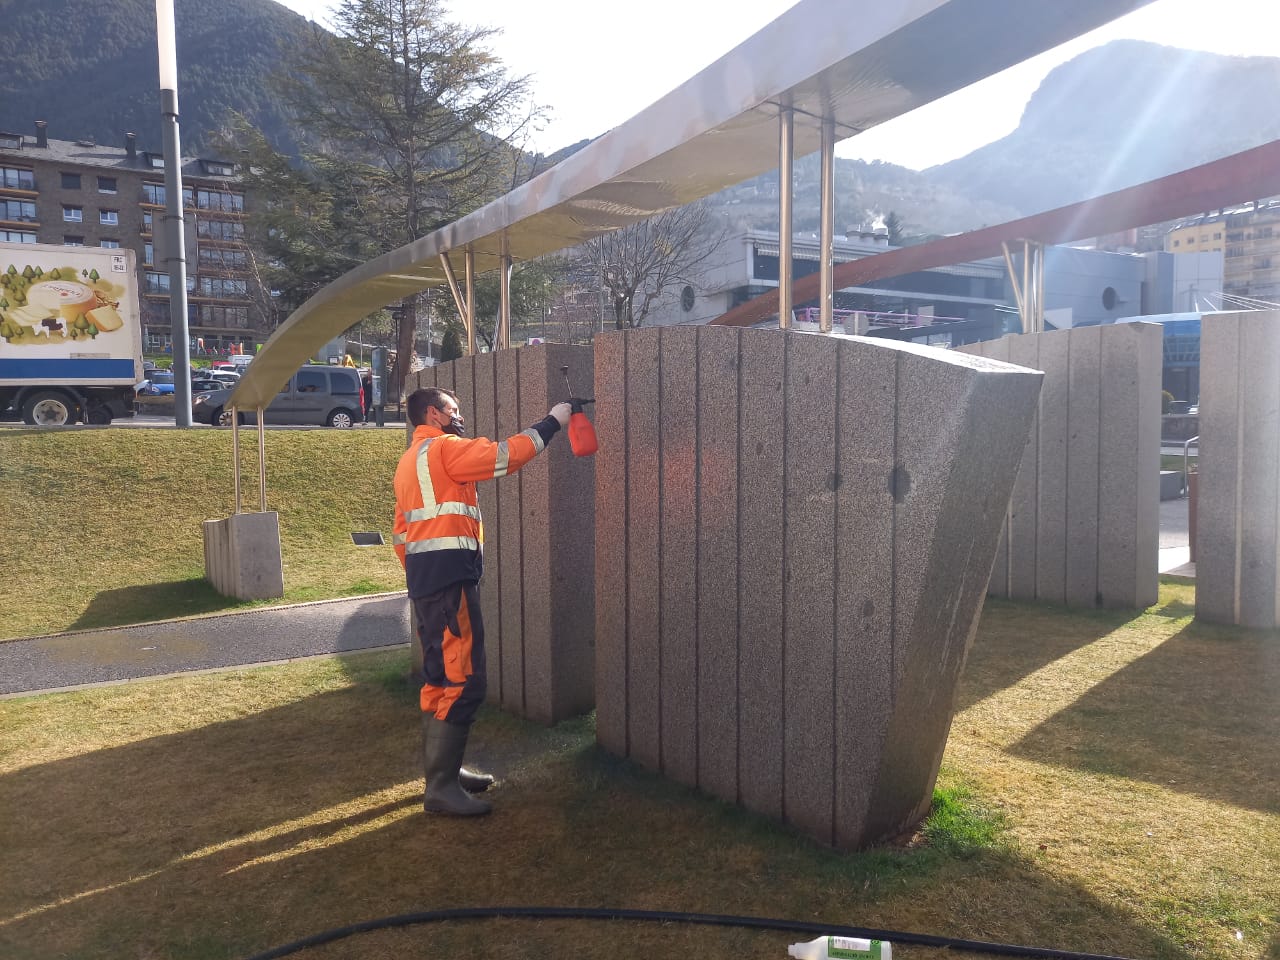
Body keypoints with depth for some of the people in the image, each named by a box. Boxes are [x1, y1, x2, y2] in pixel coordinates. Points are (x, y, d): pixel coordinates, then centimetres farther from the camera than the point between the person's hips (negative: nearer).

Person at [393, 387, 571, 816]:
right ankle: (441, 786, -5)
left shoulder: (410, 461, 22)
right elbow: (504, 455, -13)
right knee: (463, 680, -8)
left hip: (425, 579, 10)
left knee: (441, 677, 16)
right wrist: (551, 423, -3)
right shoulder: (444, 448, -7)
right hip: (449, 577, -10)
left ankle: (442, 769, 24)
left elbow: (402, 532, 22)